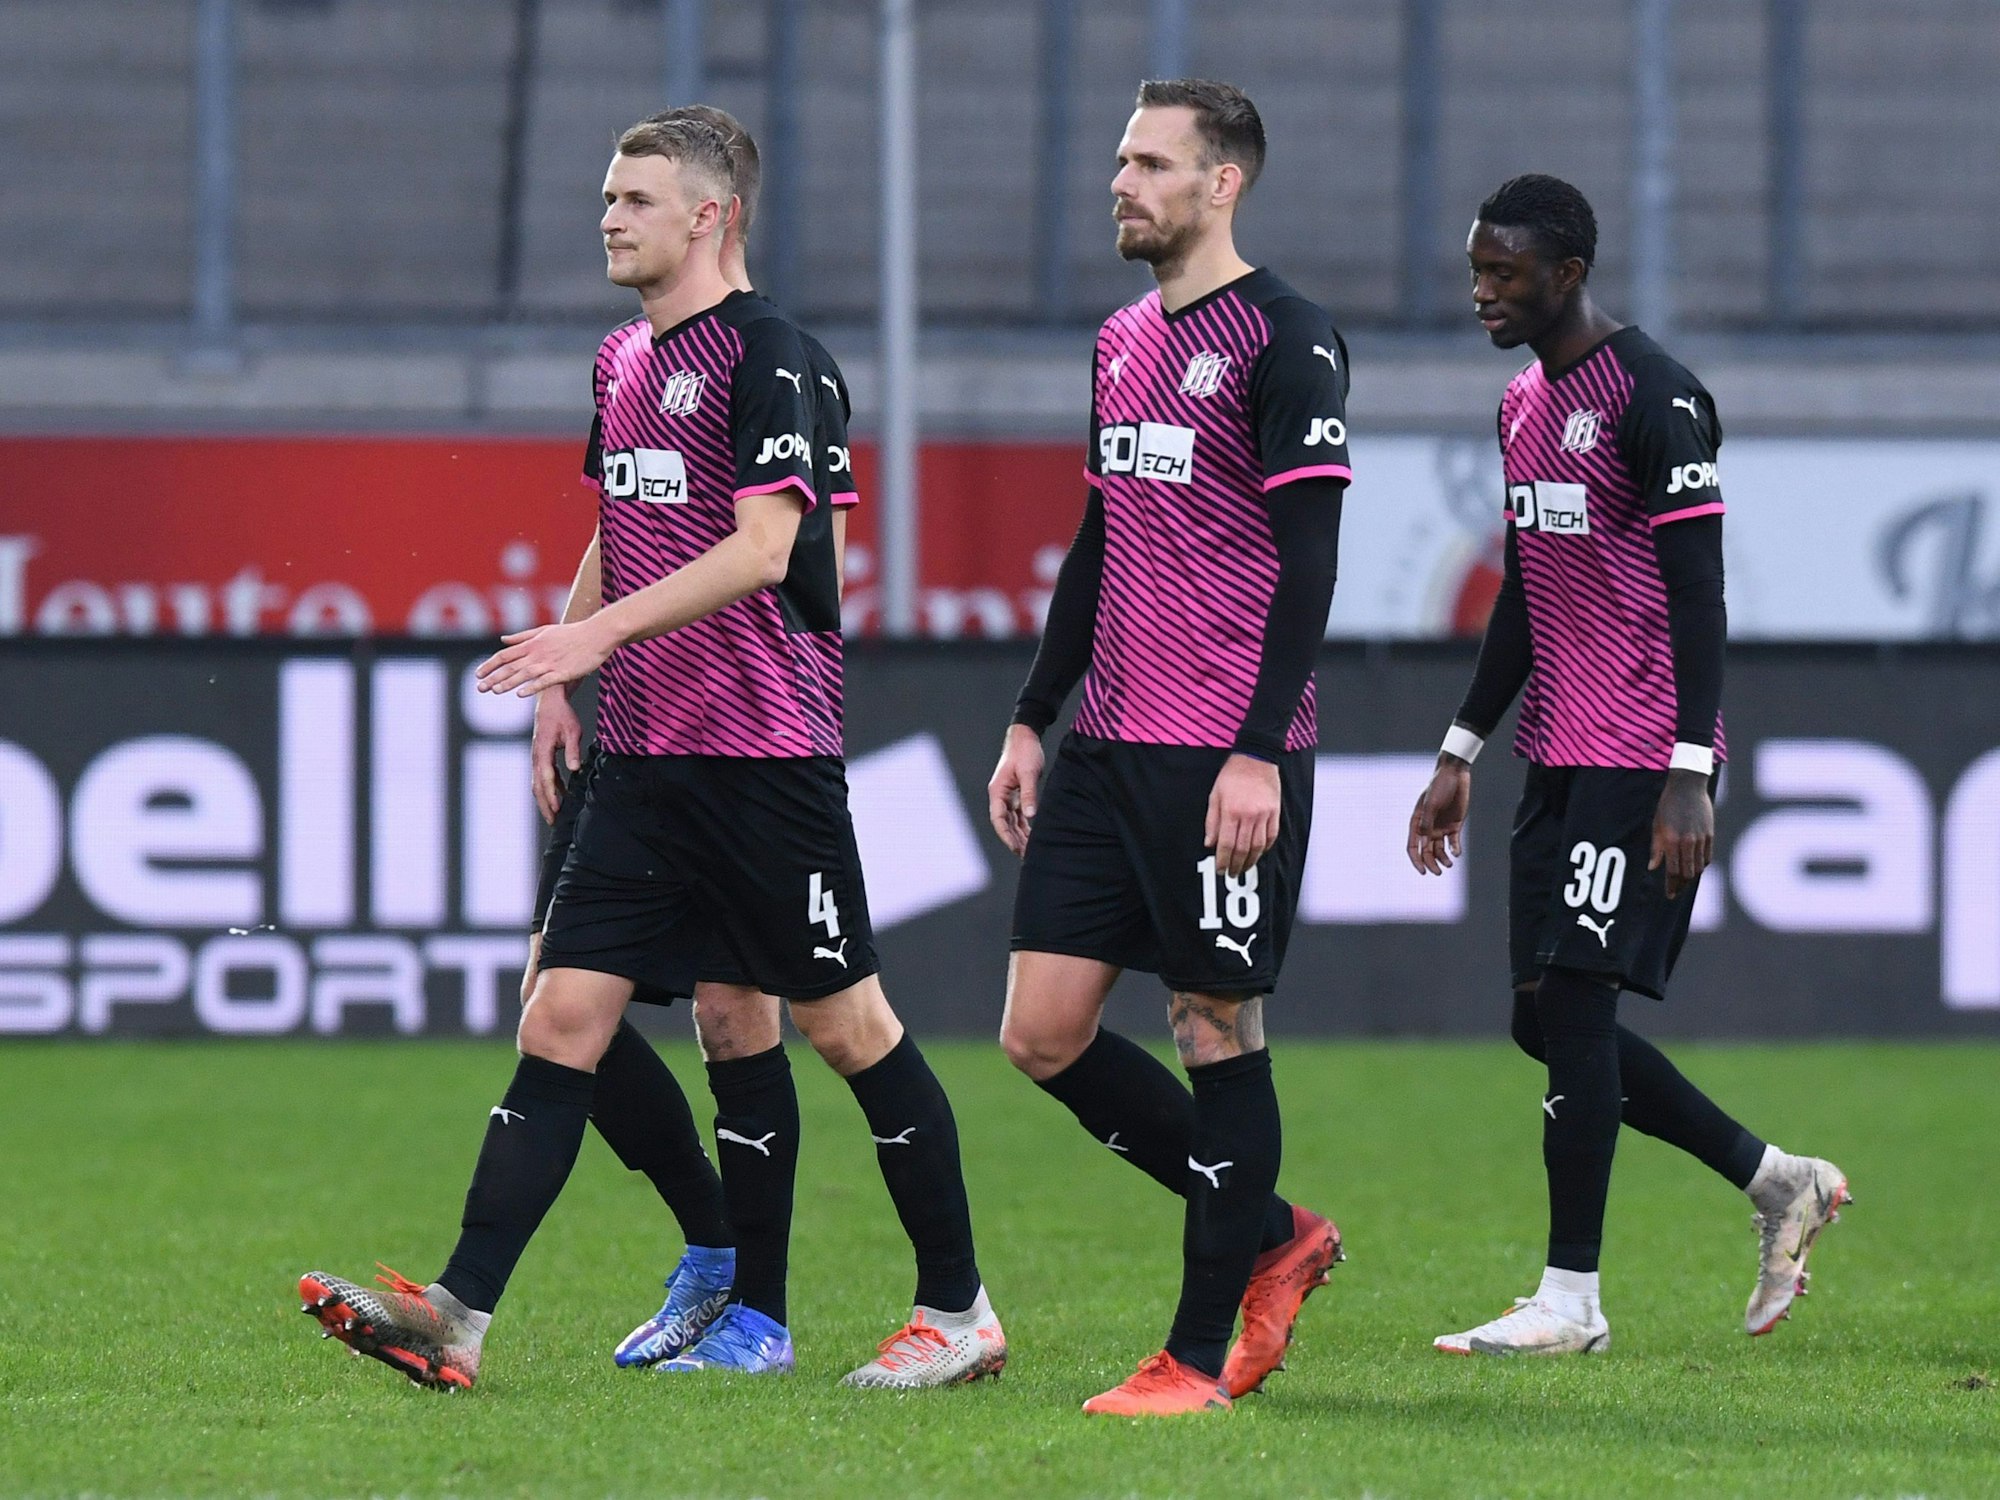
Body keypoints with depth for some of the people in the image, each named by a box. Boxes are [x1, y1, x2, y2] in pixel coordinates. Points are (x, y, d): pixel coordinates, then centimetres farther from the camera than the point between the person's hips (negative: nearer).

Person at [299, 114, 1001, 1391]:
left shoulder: (762, 350, -10)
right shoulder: (621, 360, 15)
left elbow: (762, 544, -19)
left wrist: (598, 634, -24)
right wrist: (564, 685, 19)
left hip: (766, 753, -7)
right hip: (644, 755, 7)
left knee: (848, 1022, 1)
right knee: (564, 1015, -2)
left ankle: (962, 1310, 13)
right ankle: (458, 1321, -10)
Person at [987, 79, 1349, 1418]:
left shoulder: (1285, 341, -9)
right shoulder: (1123, 341, 16)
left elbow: (1308, 561, -14)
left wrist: (1259, 753, -20)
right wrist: (1032, 723, 20)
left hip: (1226, 755, -8)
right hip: (1109, 746, 8)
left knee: (1217, 1031, -2)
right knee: (1045, 1031, 4)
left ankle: (1199, 1358, 5)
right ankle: (1273, 1236, 19)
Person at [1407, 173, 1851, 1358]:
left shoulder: (1651, 395, -13)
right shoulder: (1526, 403, 15)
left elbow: (1699, 591, -16)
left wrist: (1689, 777, -21)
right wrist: (1461, 753, 21)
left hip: (1641, 759, -9)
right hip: (1560, 754, 9)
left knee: (1571, 1000, -10)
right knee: (1548, 1018, 7)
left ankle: (1572, 1299, -4)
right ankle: (1779, 1182, 19)